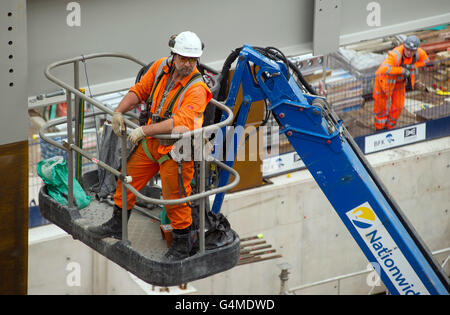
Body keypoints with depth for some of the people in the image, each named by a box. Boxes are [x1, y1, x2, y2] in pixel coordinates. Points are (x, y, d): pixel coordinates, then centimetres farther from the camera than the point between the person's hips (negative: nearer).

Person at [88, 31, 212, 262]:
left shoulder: (197, 89, -24)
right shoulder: (162, 67, -5)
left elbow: (180, 123, -34)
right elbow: (140, 90, 7)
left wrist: (145, 130, -35)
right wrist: (119, 112, -5)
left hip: (177, 149, -7)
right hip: (151, 141, 7)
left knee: (175, 197, 0)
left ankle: (182, 245, 17)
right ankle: (117, 225, 34)